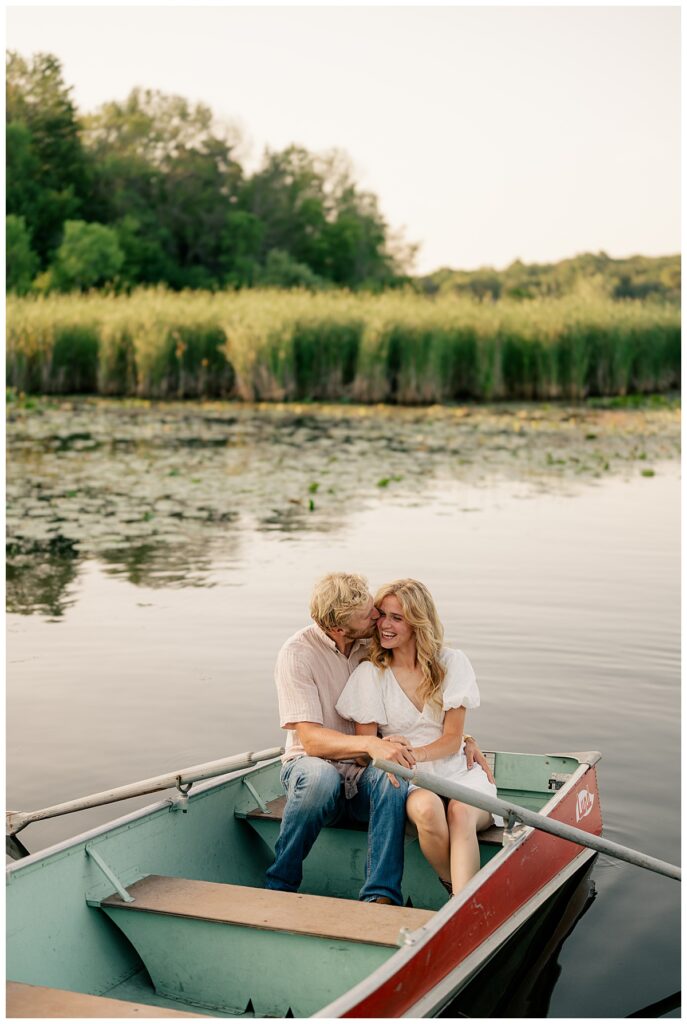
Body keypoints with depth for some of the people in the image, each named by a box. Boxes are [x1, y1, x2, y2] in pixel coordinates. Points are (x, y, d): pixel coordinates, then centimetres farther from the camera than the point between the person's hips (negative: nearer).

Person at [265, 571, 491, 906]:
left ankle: (381, 898, -34)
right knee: (320, 777, -38)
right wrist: (370, 744, -39)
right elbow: (311, 739, -23)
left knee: (392, 778, -32)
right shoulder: (298, 653, -14)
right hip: (311, 763, -3)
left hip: (364, 776, 3)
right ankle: (278, 887, -19)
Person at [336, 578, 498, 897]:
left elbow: (453, 739, -3)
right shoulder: (370, 673, 3)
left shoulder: (451, 664, 2)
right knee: (427, 808, -35)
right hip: (409, 780, 0)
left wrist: (414, 754, -23)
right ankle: (456, 889, -15)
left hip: (459, 772, 0)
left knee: (461, 813, -34)